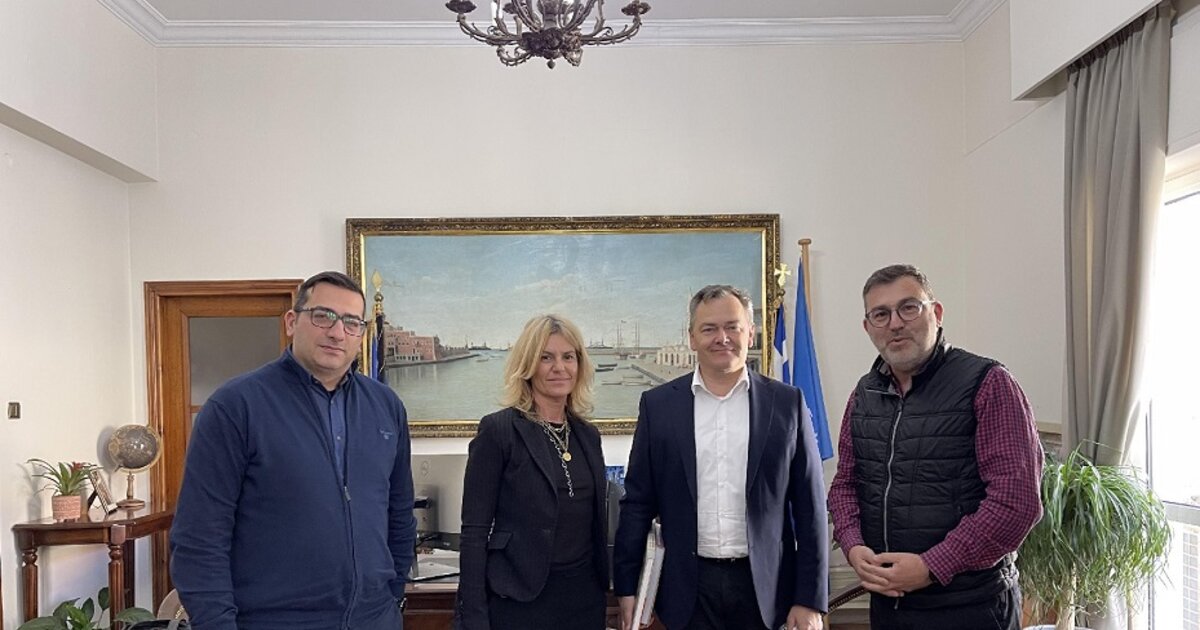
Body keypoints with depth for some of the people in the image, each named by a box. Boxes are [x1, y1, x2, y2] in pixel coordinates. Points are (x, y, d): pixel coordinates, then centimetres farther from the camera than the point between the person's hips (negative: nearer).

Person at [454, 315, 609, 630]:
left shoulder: (588, 435, 8)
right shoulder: (498, 429, -9)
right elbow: (475, 530, -10)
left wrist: (605, 588, 12)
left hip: (585, 596, 5)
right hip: (520, 599, -5)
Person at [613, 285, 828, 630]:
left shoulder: (787, 403, 0)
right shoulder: (658, 404, 1)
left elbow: (809, 508, 0)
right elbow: (638, 501, 3)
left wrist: (810, 600, -2)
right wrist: (627, 588, 1)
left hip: (764, 586, 0)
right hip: (689, 587, 0)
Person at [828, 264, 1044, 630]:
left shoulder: (986, 384, -10)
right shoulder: (864, 395, 8)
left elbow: (1017, 499, -17)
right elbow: (845, 484, 14)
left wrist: (931, 567, -19)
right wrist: (854, 548, -5)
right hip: (886, 599, 5)